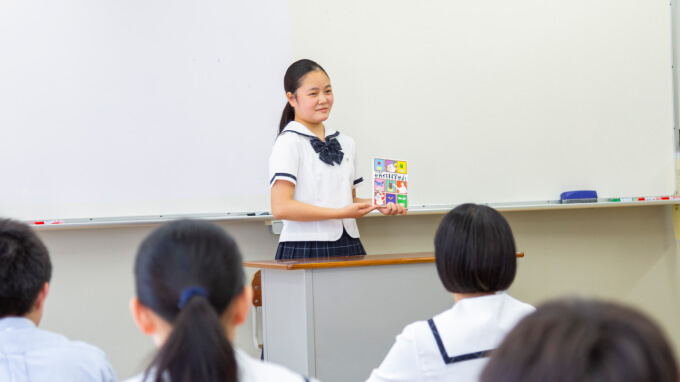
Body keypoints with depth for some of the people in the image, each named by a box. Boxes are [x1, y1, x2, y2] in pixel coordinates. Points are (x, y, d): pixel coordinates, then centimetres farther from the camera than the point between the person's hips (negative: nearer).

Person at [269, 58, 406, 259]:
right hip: (305, 249, -6)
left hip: (349, 246, 6)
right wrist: (340, 213, -17)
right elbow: (280, 207, -15)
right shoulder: (289, 143, -5)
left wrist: (377, 205, 4)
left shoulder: (345, 143, 16)